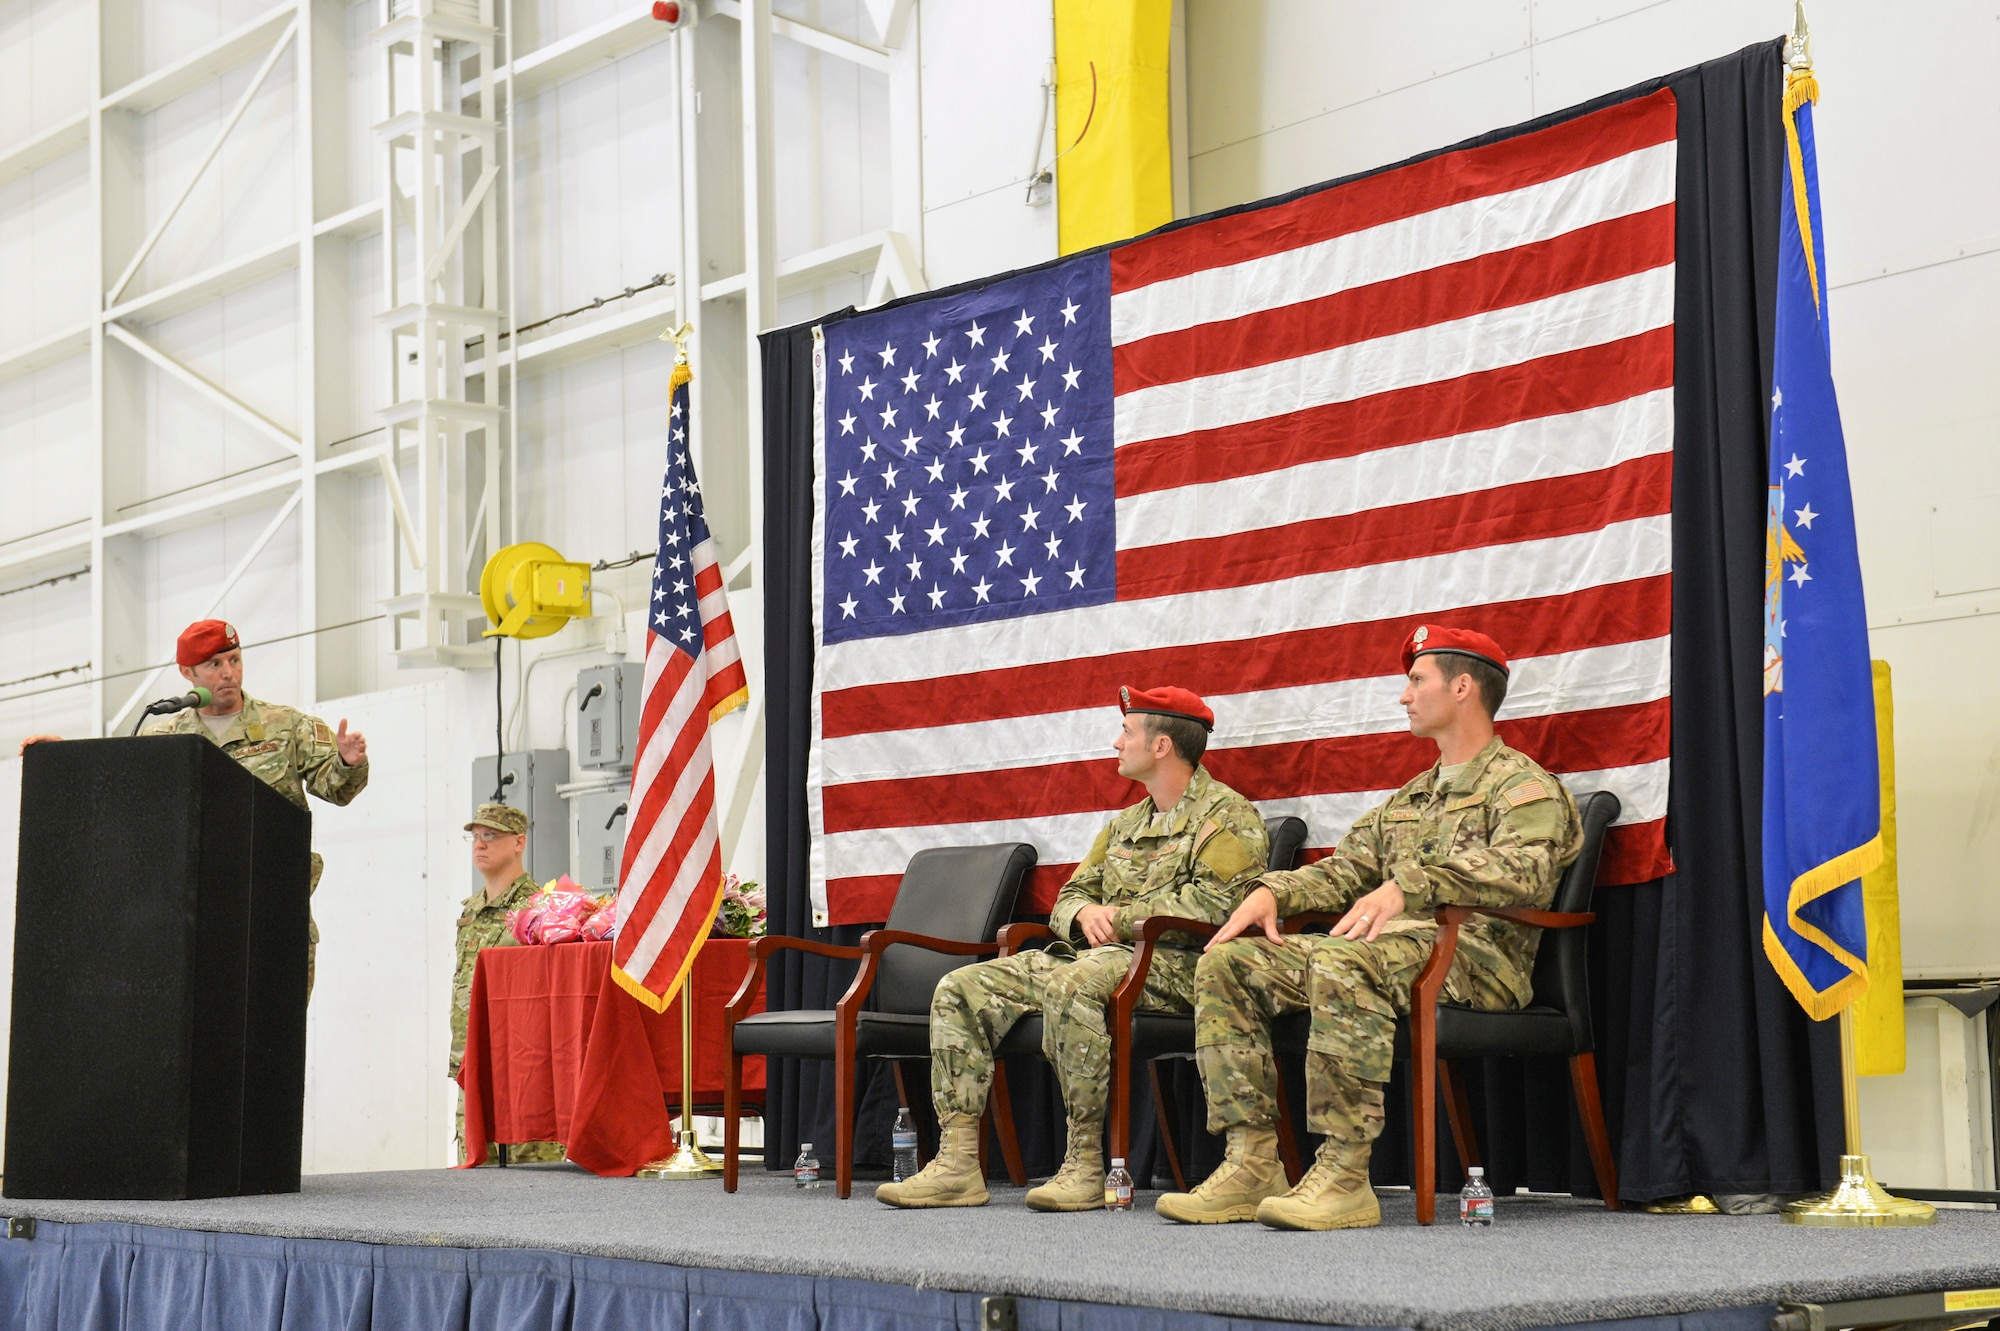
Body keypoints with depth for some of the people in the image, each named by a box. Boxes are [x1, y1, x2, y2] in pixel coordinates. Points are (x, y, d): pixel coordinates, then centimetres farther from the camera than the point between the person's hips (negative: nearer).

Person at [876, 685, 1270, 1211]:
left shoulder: (1225, 815, -2)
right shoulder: (1126, 824, 25)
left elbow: (1212, 902, -17)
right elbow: (1070, 895, 24)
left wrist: (1118, 917, -10)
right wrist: (1086, 913, -2)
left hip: (1172, 964, -9)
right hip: (1099, 956, 9)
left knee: (1070, 984, -40)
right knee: (962, 988, -6)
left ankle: (1085, 1164, -33)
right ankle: (957, 1163, -13)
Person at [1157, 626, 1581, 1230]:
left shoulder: (1524, 786, 0)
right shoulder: (1410, 799, 29)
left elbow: (1522, 870, -20)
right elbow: (1343, 870, 25)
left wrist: (1410, 885, -33)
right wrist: (1271, 891, 3)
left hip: (1474, 954, -8)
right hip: (1395, 948, 9)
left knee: (1344, 964, -39)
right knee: (1225, 964, -7)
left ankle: (1344, 1175, -38)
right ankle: (1252, 1163, -15)